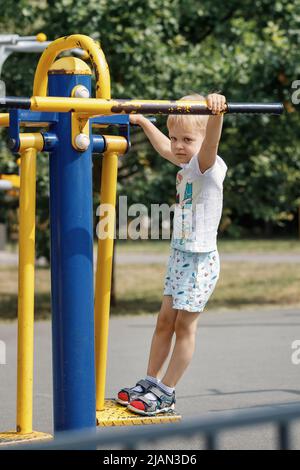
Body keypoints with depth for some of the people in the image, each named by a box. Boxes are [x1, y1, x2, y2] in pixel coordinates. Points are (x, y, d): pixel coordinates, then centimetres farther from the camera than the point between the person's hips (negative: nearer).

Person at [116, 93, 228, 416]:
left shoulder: (208, 166, -17)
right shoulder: (186, 165, 8)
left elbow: (210, 144, -40)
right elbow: (164, 148, 30)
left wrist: (216, 113, -60)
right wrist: (143, 122, 40)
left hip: (200, 259, -8)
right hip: (179, 254, 8)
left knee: (184, 326, 1)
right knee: (164, 320, 13)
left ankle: (165, 394, 9)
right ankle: (149, 383, 22)